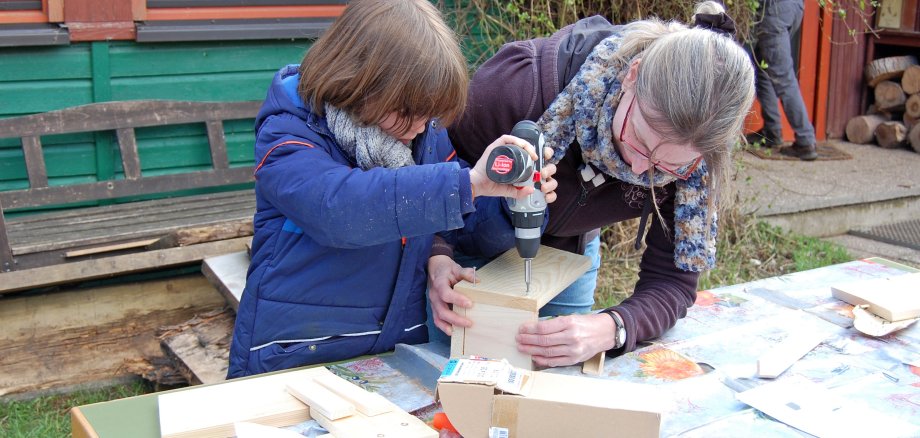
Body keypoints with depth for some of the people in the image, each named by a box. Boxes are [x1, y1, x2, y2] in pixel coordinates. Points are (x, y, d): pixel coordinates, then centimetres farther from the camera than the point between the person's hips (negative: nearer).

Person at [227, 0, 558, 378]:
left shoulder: (427, 135, 6)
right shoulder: (288, 134, -12)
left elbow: (475, 221, 11)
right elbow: (338, 206, -31)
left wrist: (520, 202, -11)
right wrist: (467, 183, -37)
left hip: (402, 357, 4)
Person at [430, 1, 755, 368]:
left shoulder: (696, 158, -28)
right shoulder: (526, 82, -39)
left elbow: (672, 281, -25)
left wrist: (611, 329, -46)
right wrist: (438, 259, -42)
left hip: (570, 253, 2)